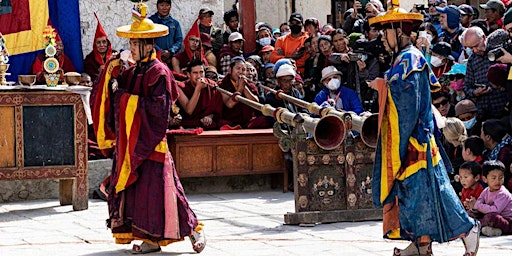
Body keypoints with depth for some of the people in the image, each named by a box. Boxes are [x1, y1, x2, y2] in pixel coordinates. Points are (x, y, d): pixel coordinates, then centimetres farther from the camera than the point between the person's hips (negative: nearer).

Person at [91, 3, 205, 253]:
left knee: (152, 187, -9)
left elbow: (159, 107, -18)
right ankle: (151, 239, 9)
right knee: (135, 187, 4)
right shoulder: (132, 72, 13)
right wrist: (112, 71, -1)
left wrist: (128, 99, -16)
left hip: (150, 140, -8)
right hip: (130, 140, 8)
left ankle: (193, 229, 2)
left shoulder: (159, 72, -10)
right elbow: (114, 94, 12)